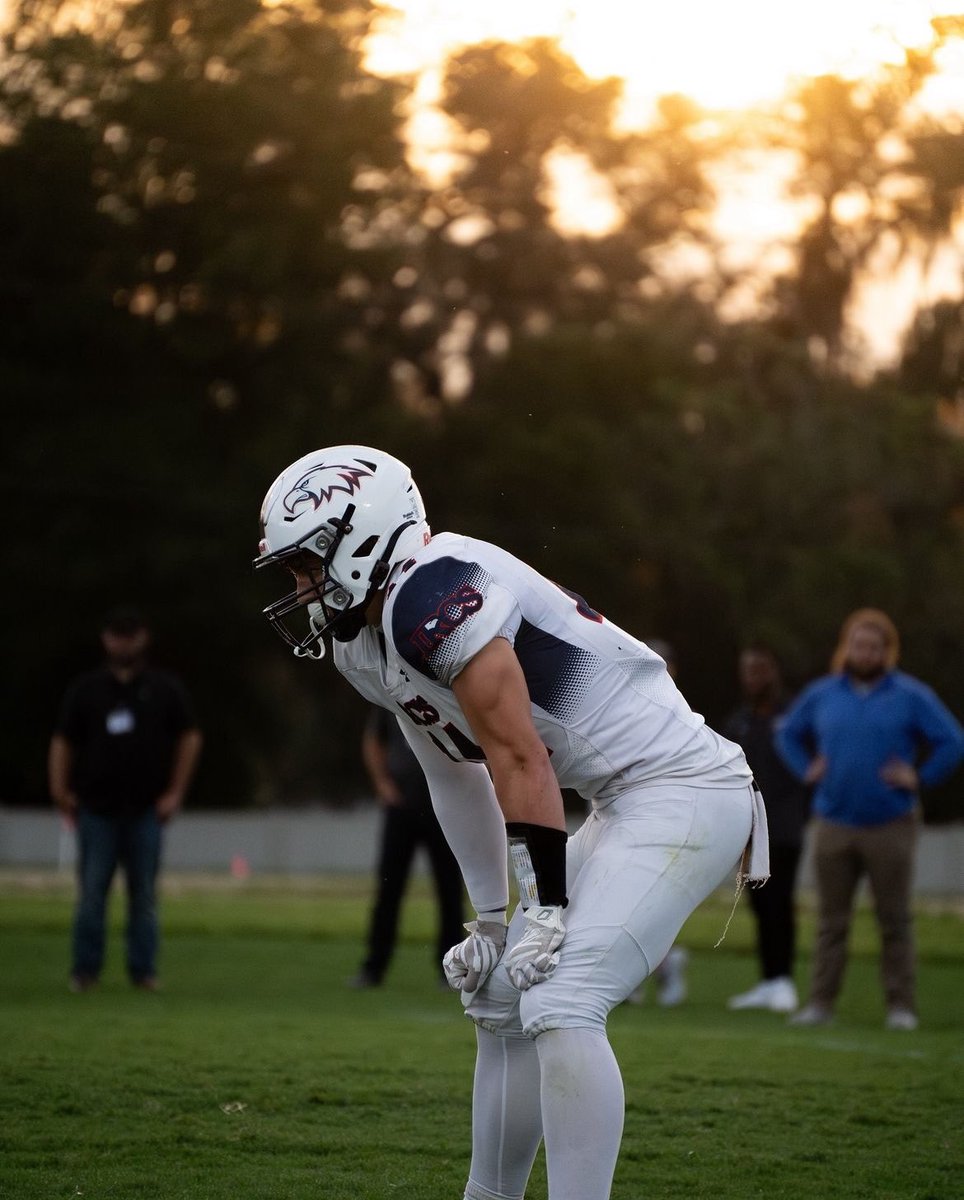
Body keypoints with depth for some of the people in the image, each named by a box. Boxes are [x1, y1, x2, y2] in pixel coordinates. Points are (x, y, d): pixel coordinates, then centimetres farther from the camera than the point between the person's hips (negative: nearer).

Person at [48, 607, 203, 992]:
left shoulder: (165, 689, 7)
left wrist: (175, 792, 3)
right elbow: (62, 741, 6)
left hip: (146, 810, 0)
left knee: (144, 894, 0)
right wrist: (60, 788, -7)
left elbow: (190, 738, 9)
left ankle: (143, 968, 7)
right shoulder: (85, 689, 7)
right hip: (96, 808, 0)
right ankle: (85, 968, 4)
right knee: (91, 892, -3)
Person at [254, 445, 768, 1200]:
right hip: (631, 804, 10)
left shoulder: (430, 594, -20)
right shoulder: (366, 644, 11)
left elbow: (520, 759, -20)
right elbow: (458, 782, 19)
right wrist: (490, 916, 19)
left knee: (560, 1008, -19)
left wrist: (547, 907, -17)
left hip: (683, 793, -10)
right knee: (501, 1002, 15)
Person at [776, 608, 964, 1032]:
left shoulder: (911, 696, -1)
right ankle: (820, 1002, 6)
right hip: (834, 823, 3)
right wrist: (807, 769, 10)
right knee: (831, 919, 4)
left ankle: (901, 1005, 6)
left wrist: (920, 777, -7)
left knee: (895, 920, 1)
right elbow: (788, 734, 24)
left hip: (890, 826, -3)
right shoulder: (821, 694, 9)